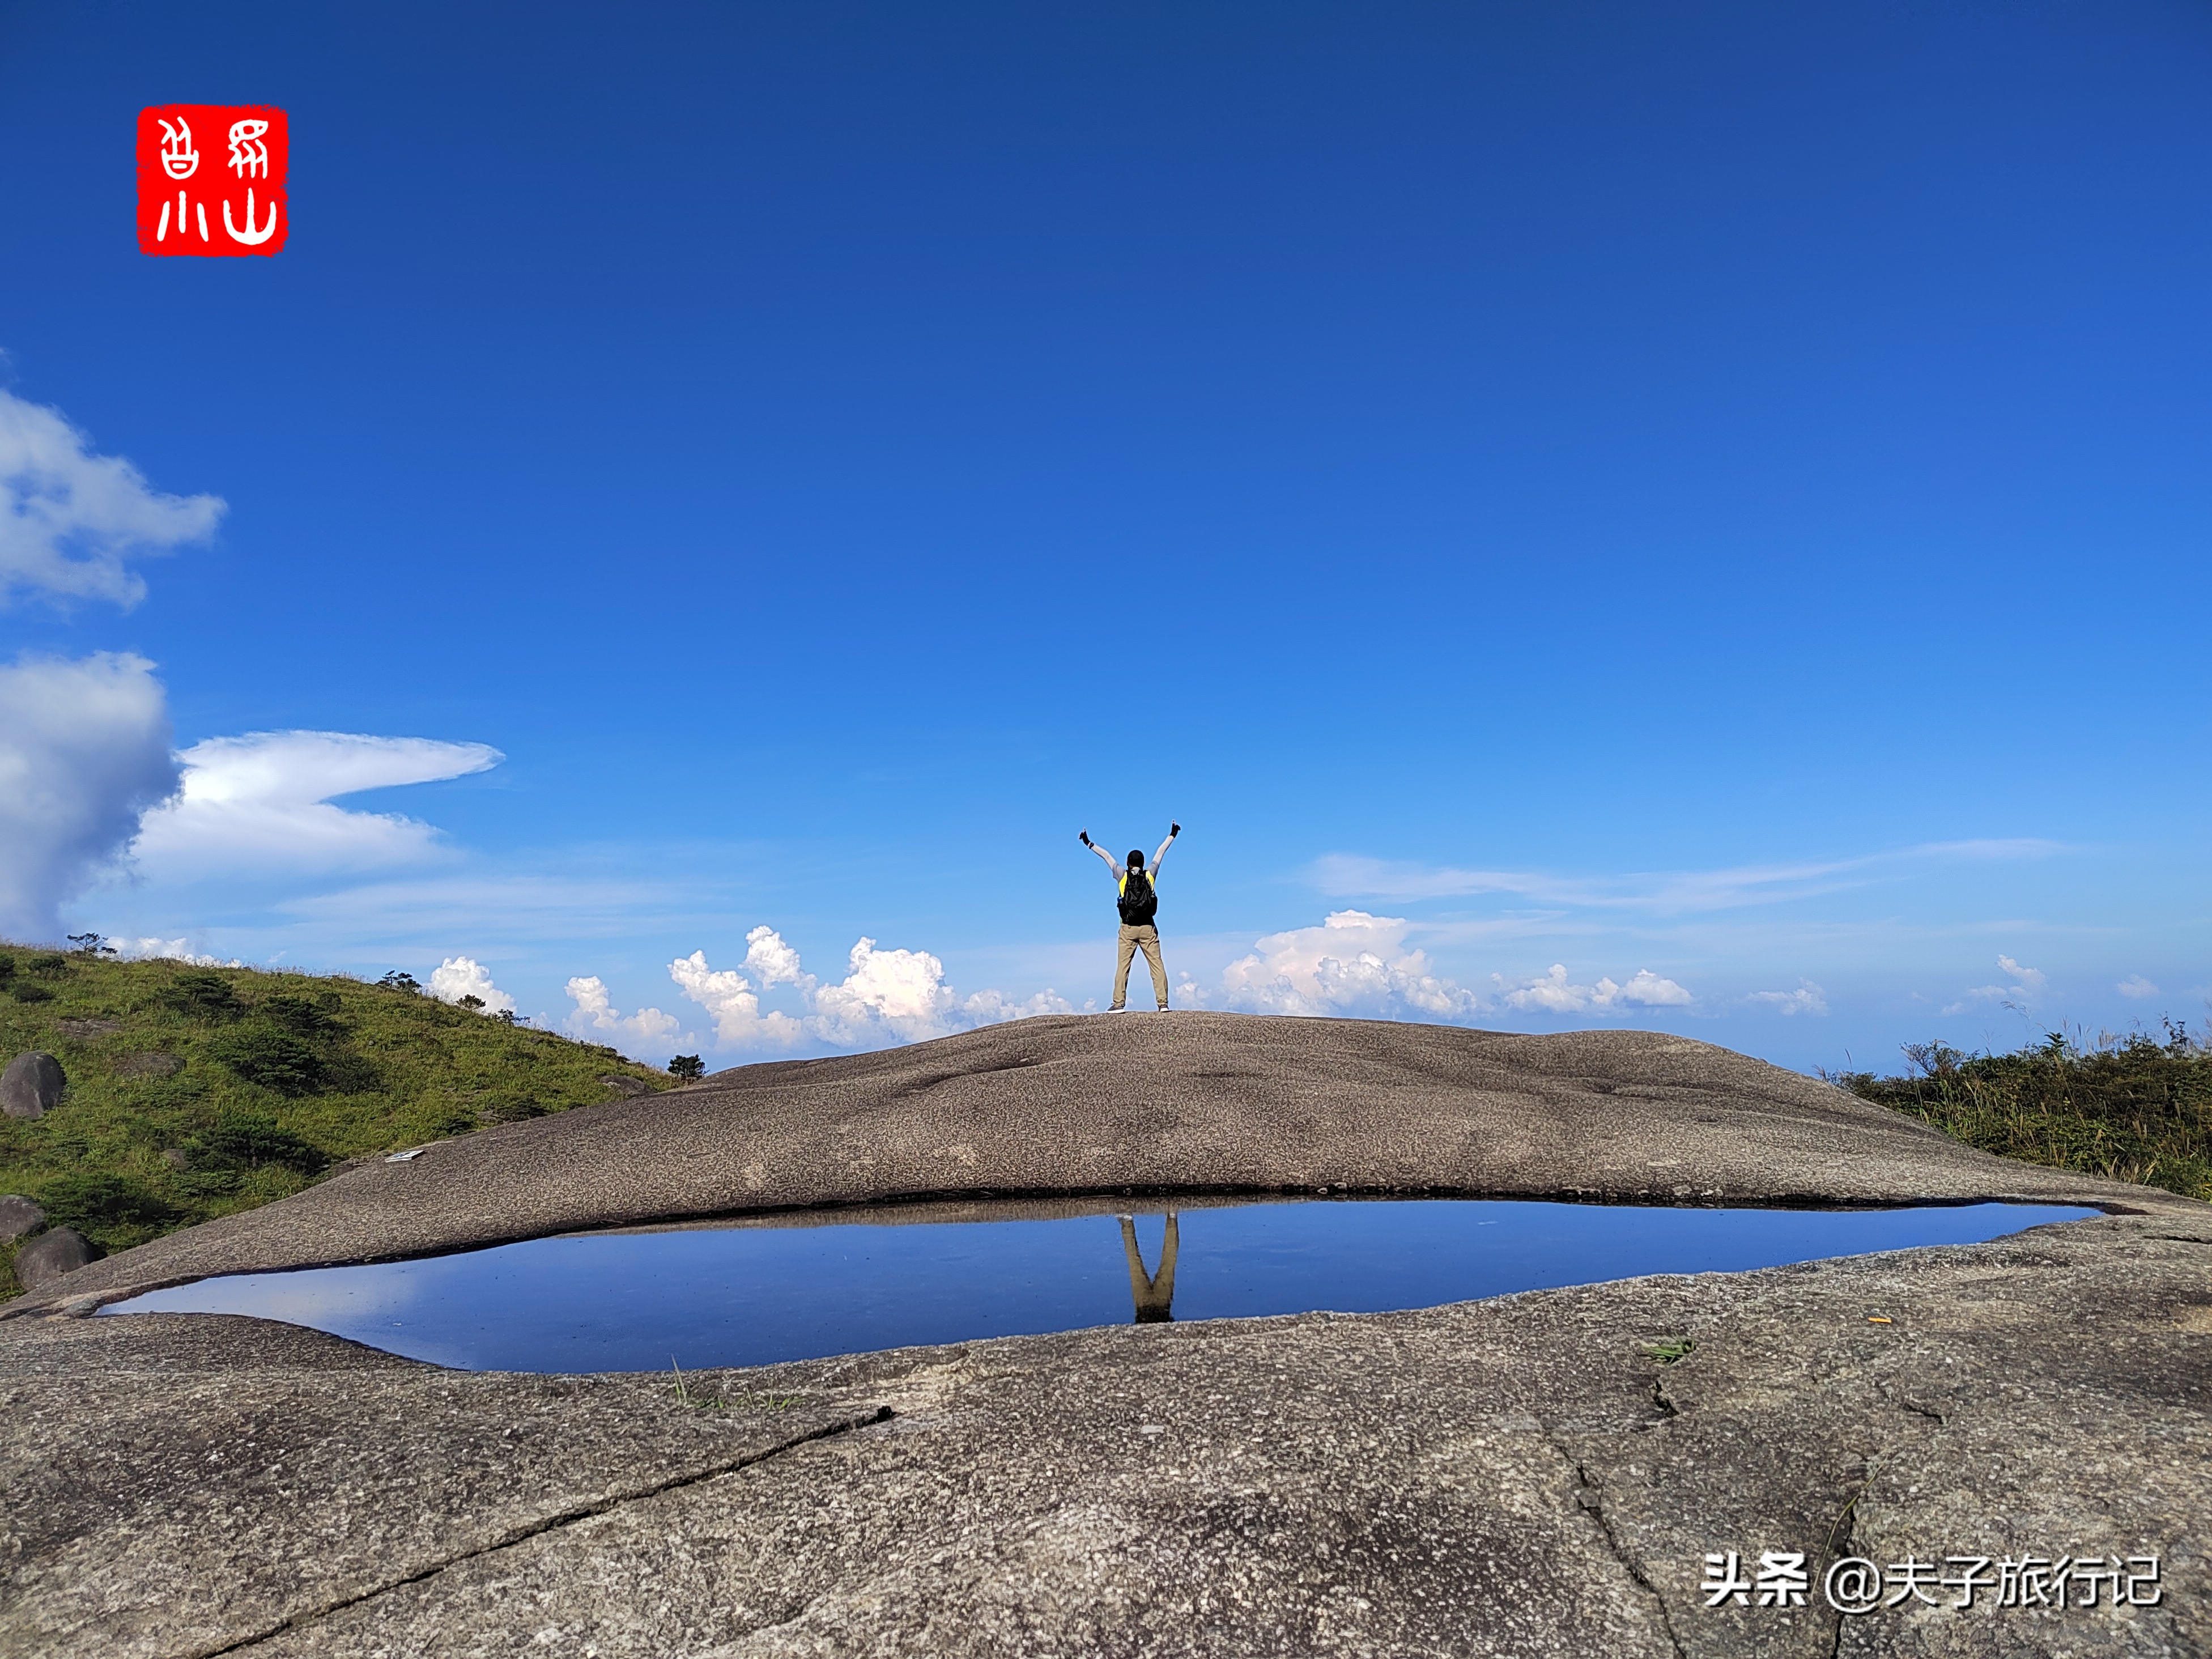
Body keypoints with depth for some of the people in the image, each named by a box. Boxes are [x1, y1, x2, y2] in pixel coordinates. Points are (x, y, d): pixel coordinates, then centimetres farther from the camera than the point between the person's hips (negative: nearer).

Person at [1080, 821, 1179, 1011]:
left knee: (1123, 965, 2)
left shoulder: (1122, 876, 1)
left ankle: (1118, 1003, -3)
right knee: (1157, 964, 0)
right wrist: (1172, 835, 28)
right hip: (1148, 928, 1)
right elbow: (1160, 854, 16)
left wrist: (1089, 843, 19)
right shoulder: (1150, 875, 4)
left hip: (1128, 928, -1)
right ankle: (1163, 1003, -6)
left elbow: (1107, 856, 9)